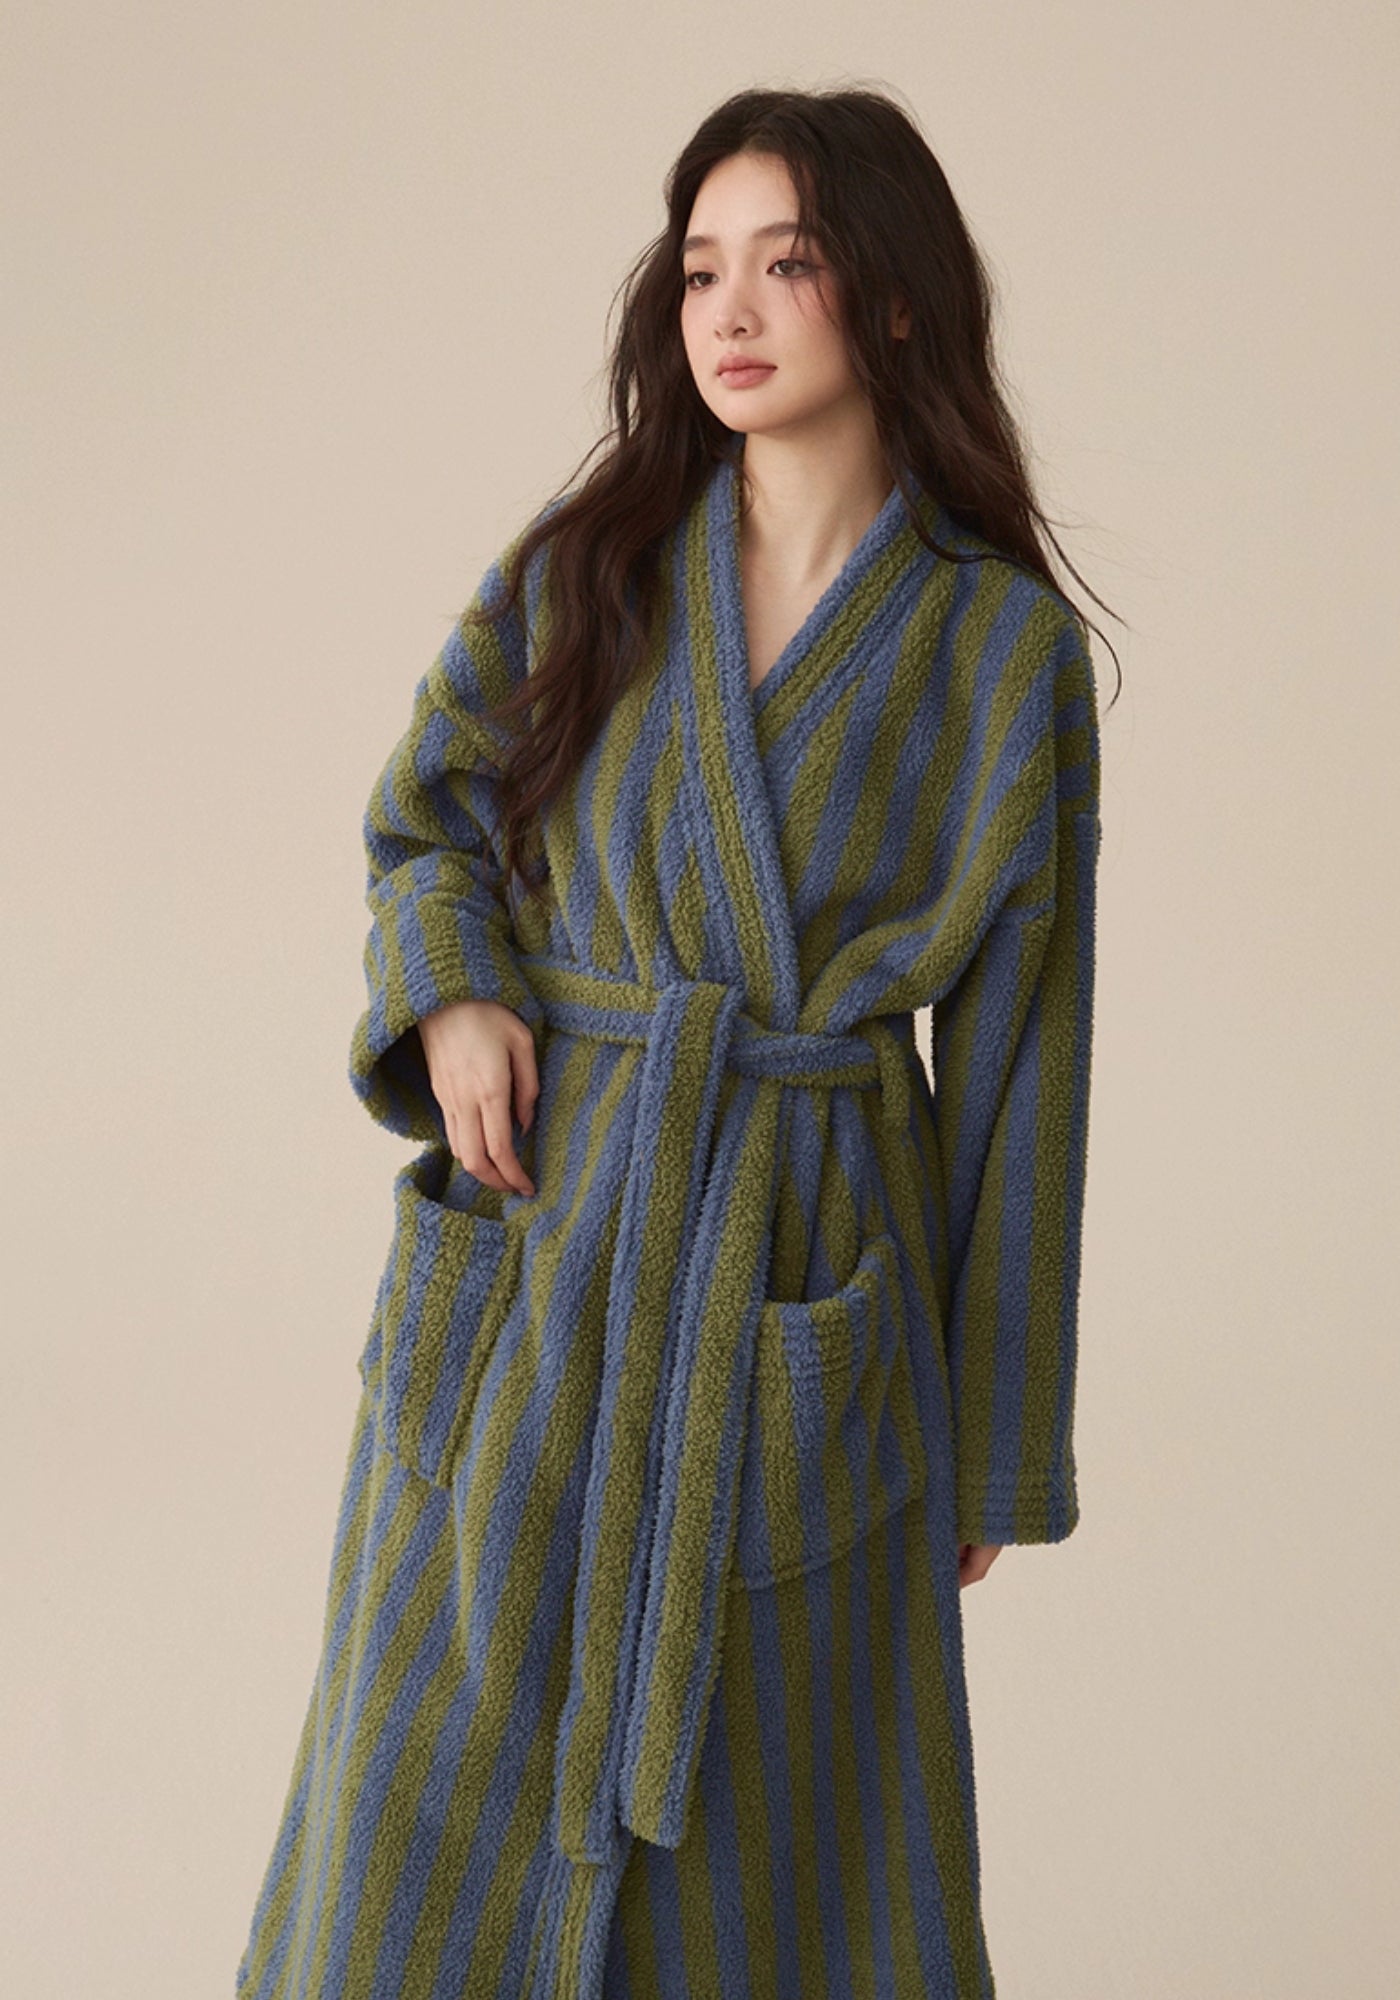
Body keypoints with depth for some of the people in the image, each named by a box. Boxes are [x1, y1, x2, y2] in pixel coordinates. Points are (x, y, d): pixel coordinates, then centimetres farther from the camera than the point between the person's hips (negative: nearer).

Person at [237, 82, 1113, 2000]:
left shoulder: (1008, 650, -4)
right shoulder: (583, 564, 1)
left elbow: (1016, 1052, 0)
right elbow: (428, 820, 14)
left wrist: (998, 1449, 3)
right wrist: (453, 1001, -9)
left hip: (808, 1296, -2)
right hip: (538, 1251, 2)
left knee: (776, 1831, 9)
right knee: (447, 1789, 9)